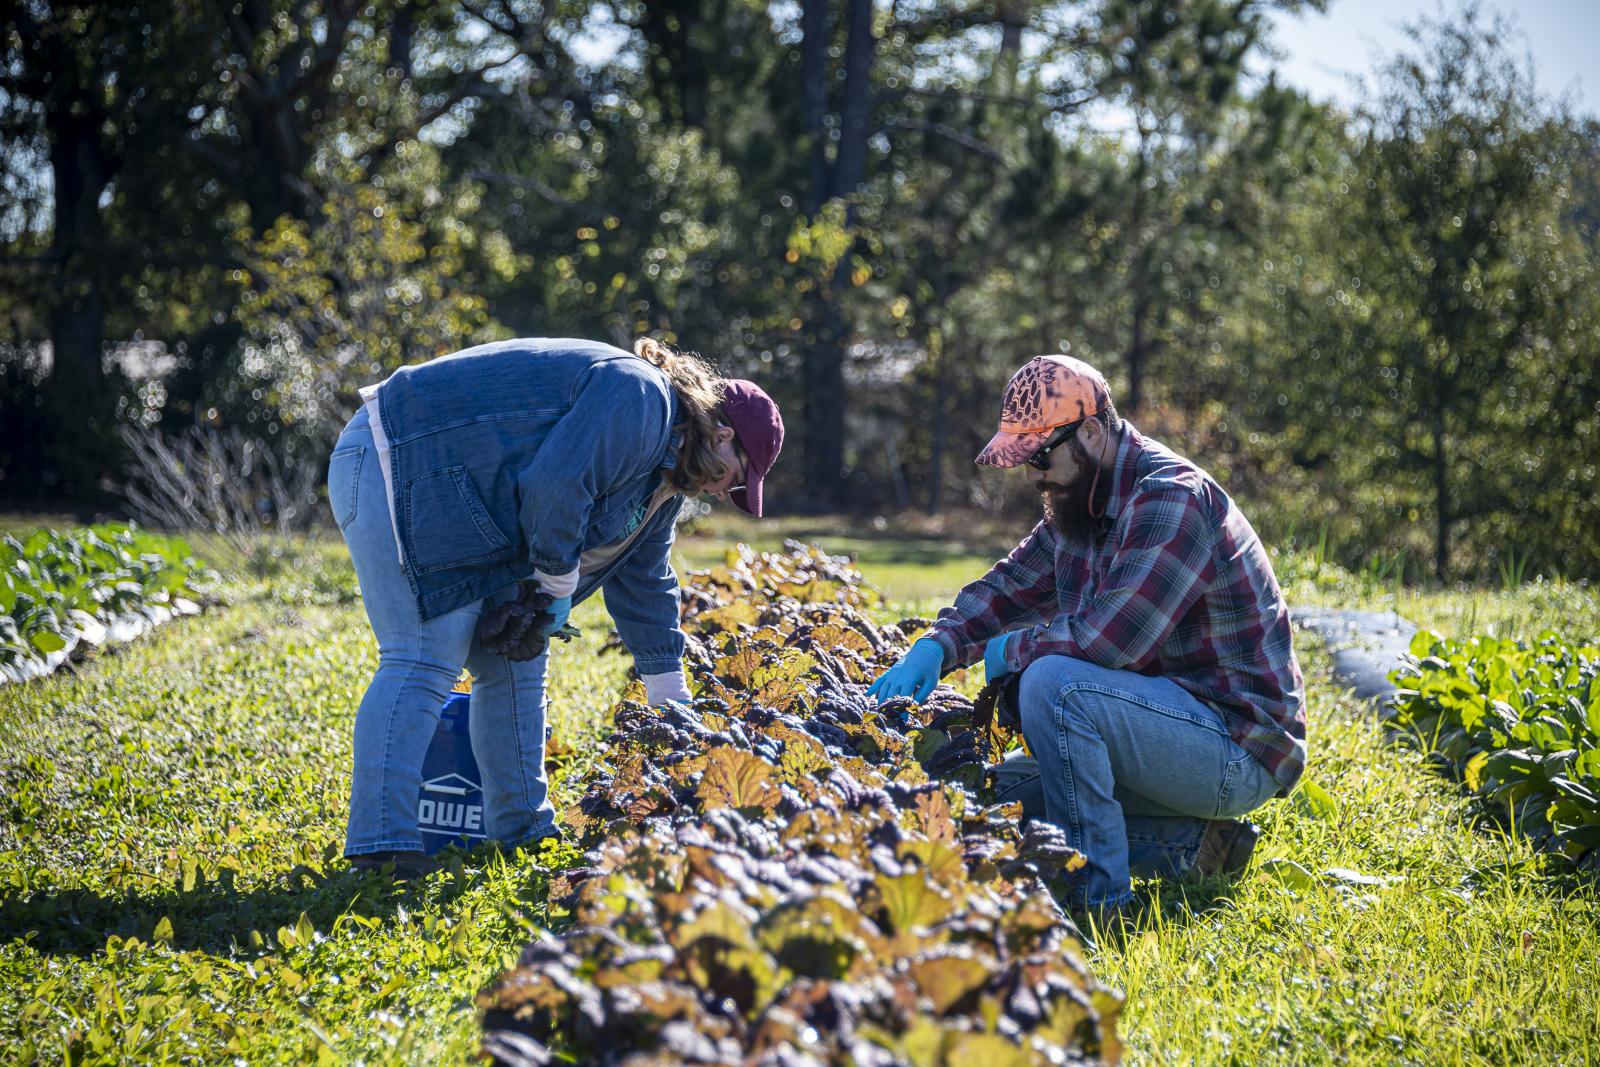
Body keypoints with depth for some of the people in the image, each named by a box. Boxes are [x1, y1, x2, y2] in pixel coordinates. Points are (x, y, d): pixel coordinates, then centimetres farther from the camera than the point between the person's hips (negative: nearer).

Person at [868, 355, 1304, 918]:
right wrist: (936, 648, -6)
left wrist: (1012, 649, -13)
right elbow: (1008, 587, 14)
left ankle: (1098, 898, -19)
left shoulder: (1172, 498, -21)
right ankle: (1190, 846, 2)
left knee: (1054, 681, -28)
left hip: (1239, 752, -10)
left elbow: (1111, 637, -30)